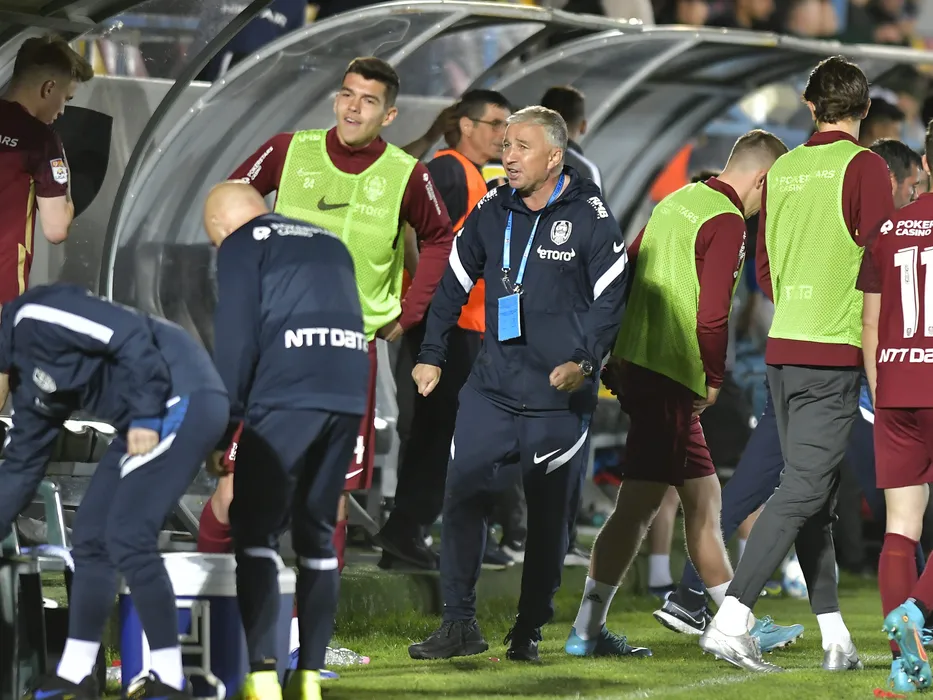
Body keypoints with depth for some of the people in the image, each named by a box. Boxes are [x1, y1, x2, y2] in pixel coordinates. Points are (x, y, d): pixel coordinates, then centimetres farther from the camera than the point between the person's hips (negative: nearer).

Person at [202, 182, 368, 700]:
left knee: (255, 527, 0)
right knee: (317, 532, 14)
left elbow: (235, 340, -2)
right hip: (350, 393, 6)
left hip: (286, 395, -6)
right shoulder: (329, 244, 26)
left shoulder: (242, 246, 7)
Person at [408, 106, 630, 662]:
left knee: (551, 516, 3)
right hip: (492, 387, 3)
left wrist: (583, 361, -16)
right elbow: (454, 285, 18)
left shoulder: (590, 218, -6)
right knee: (462, 498, -5)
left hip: (560, 397, -3)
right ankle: (460, 625, 1)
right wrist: (432, 355, 17)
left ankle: (530, 630, 13)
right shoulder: (492, 213, 7)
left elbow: (610, 299, -4)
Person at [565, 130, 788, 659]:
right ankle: (588, 631, -4)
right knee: (639, 507, -6)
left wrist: (616, 355, 23)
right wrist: (714, 378, -6)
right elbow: (712, 314, -20)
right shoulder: (727, 223, -12)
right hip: (671, 377, -10)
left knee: (703, 496, 14)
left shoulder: (678, 201, 15)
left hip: (635, 363, 10)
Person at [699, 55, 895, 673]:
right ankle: (731, 621, -17)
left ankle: (836, 637, 12)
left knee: (812, 490, 11)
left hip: (783, 345, 7)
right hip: (834, 350, -7)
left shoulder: (782, 170, 10)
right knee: (805, 490, -7)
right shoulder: (864, 167, -7)